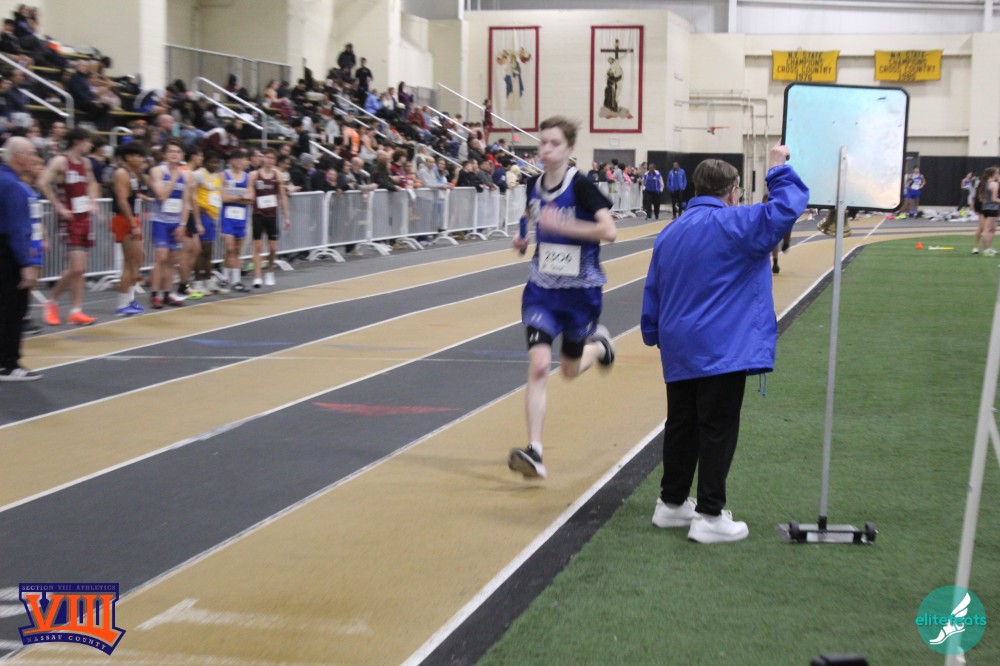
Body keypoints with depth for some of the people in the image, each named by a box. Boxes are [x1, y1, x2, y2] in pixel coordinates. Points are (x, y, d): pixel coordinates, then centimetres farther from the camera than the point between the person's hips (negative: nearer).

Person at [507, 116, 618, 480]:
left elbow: (609, 231, -26)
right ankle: (534, 451, -14)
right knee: (539, 365, -14)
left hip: (580, 291, -3)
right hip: (542, 289, 3)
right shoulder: (534, 184, 0)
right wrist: (523, 237, 5)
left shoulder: (581, 186, -16)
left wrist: (562, 224, -32)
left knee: (570, 370, 14)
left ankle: (599, 343, 50)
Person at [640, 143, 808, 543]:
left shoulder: (670, 233, 14)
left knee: (681, 425, 16)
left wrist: (655, 337, 27)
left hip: (679, 352, 8)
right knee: (717, 431, -3)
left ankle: (671, 503, 25)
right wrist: (779, 170, 1)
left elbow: (652, 294, 18)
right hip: (722, 350, -7)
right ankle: (710, 516, -2)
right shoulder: (734, 224, -9)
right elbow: (788, 208, -13)